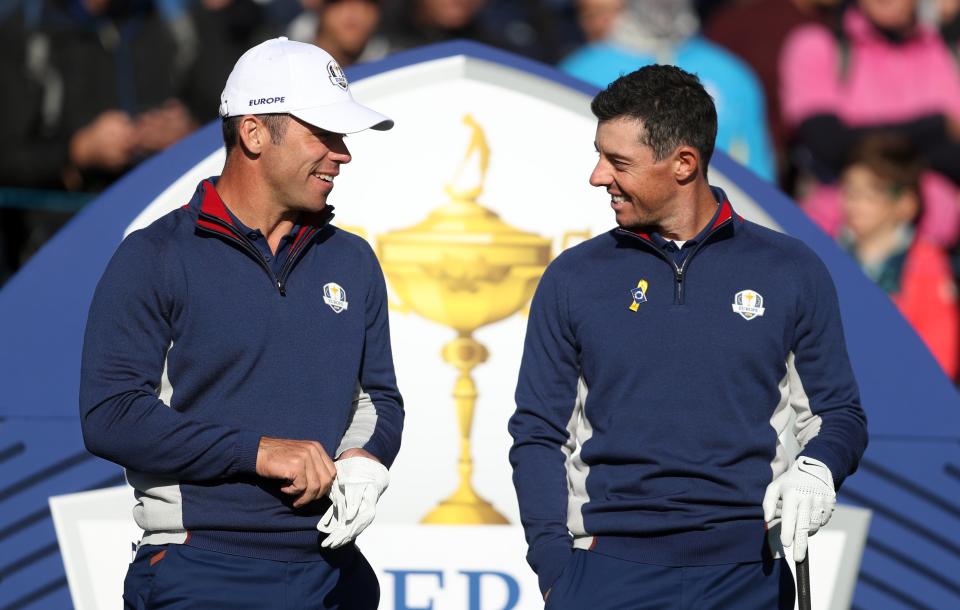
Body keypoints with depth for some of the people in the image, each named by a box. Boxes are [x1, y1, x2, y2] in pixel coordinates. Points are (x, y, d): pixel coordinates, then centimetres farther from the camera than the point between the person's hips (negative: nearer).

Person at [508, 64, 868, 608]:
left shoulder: (791, 272, 5)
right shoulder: (573, 279, 7)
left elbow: (841, 414, 10)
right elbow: (537, 434, 8)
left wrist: (816, 470, -12)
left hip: (749, 566, 0)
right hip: (609, 560, 0)